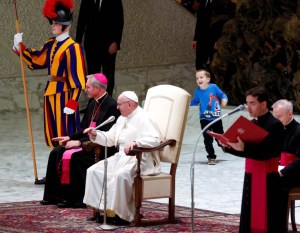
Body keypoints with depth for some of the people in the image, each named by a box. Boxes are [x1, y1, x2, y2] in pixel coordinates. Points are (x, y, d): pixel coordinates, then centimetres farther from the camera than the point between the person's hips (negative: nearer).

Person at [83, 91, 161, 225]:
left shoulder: (142, 119, -11)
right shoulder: (122, 119, 19)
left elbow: (155, 139, -24)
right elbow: (110, 138, 23)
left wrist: (136, 143, -37)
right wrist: (95, 134, 5)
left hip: (140, 160, -10)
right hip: (122, 157, 10)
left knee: (121, 175, -36)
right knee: (94, 171, -4)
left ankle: (123, 214, -24)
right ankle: (101, 207, -6)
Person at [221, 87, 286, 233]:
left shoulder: (275, 125, -12)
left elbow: (265, 153, -21)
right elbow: (245, 151, 14)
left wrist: (243, 148, -29)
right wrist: (228, 146, -3)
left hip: (267, 181, -8)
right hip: (250, 178, 8)